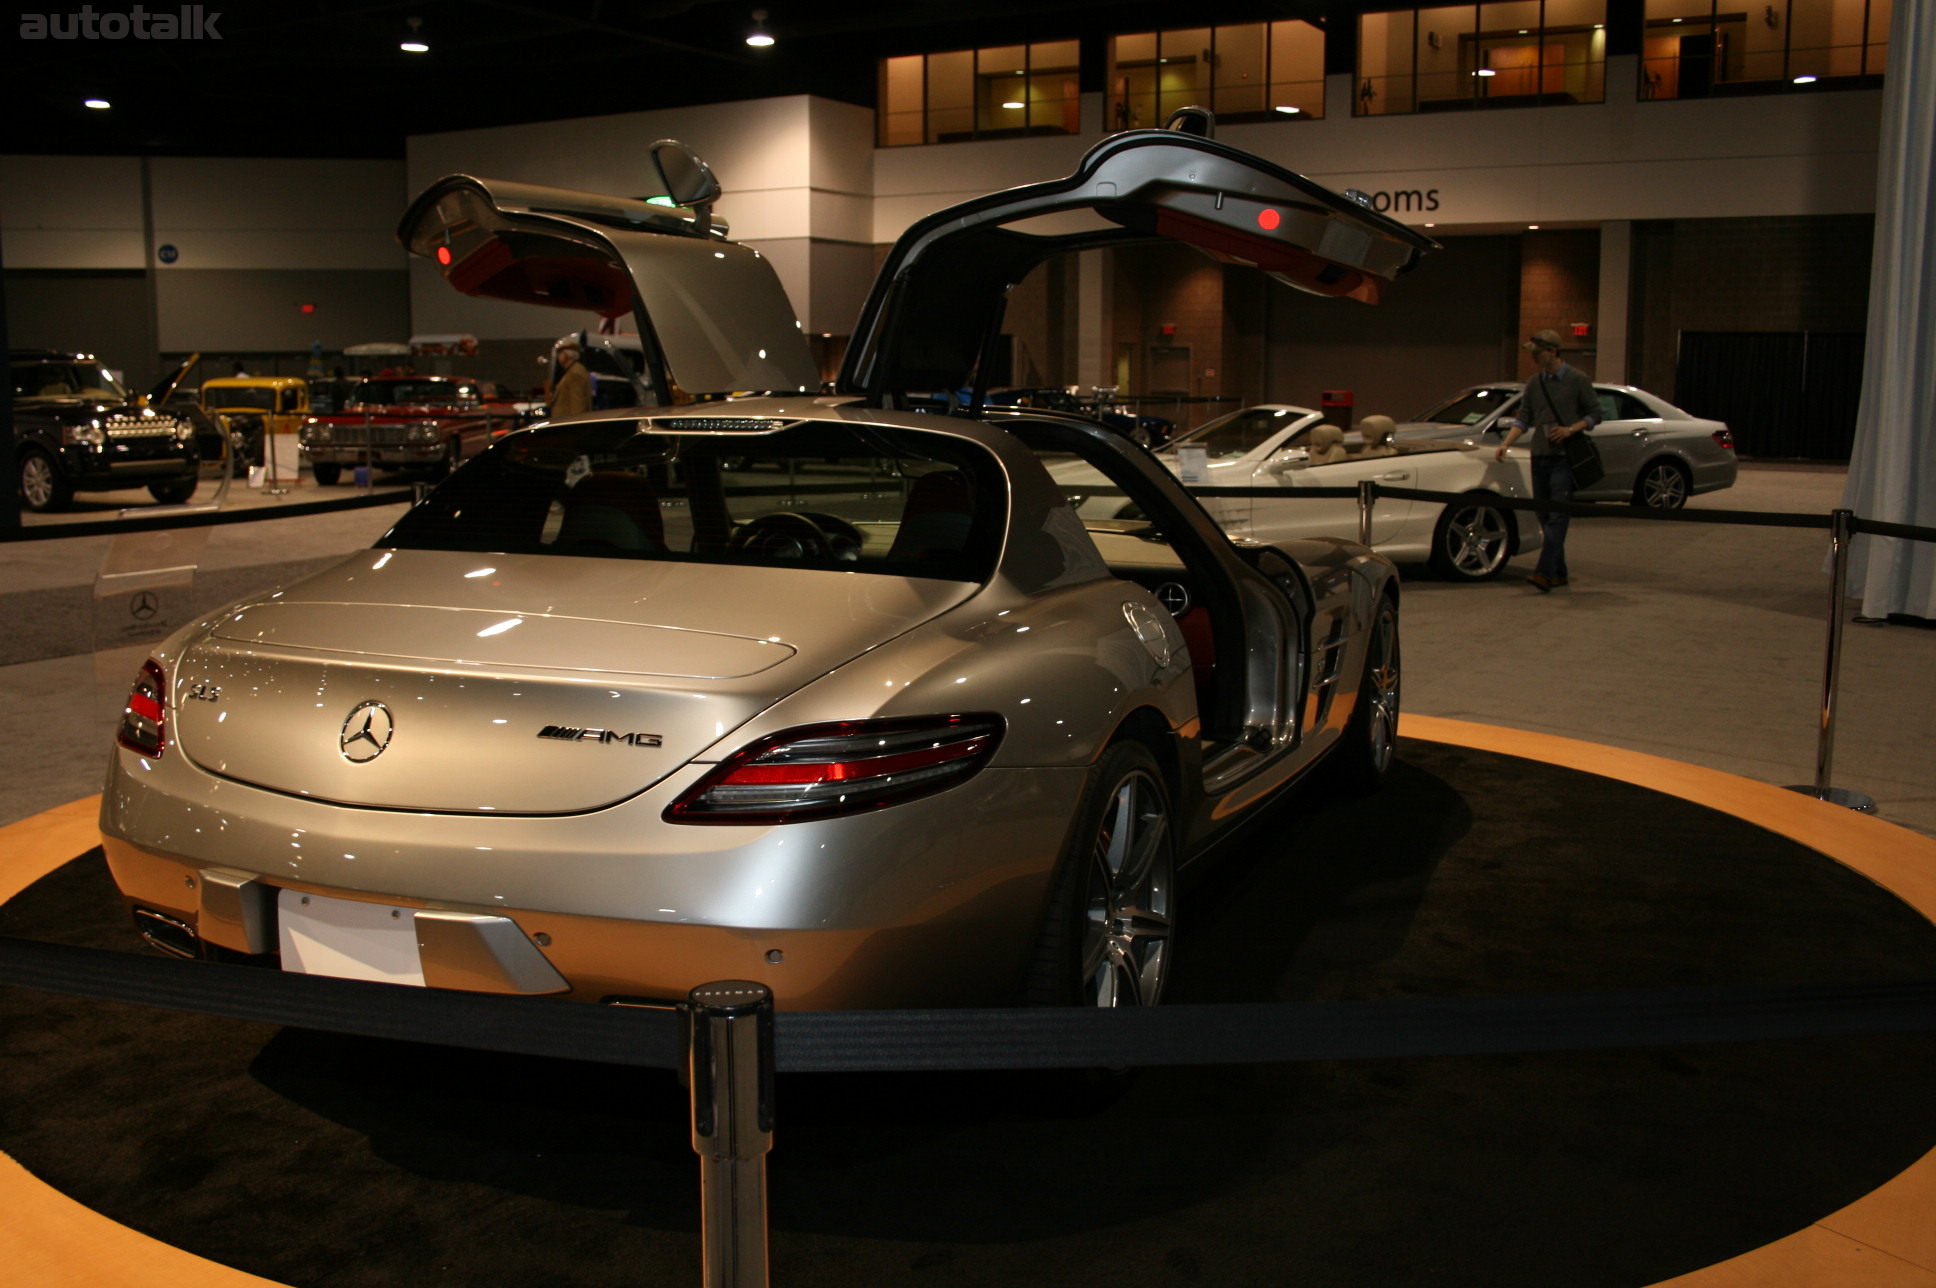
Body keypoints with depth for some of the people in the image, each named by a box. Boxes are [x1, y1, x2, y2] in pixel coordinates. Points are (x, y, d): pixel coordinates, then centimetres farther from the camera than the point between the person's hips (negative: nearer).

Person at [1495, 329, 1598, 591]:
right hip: (1539, 456, 6)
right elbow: (1523, 418, 10)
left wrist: (1570, 430, -15)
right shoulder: (1534, 383, 12)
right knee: (1545, 518, 8)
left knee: (1557, 517, -13)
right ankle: (1559, 572, 16)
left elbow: (1594, 414, 1)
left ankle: (1544, 573, -22)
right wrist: (1506, 444, -5)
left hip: (1564, 457, -6)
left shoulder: (1577, 380, -2)